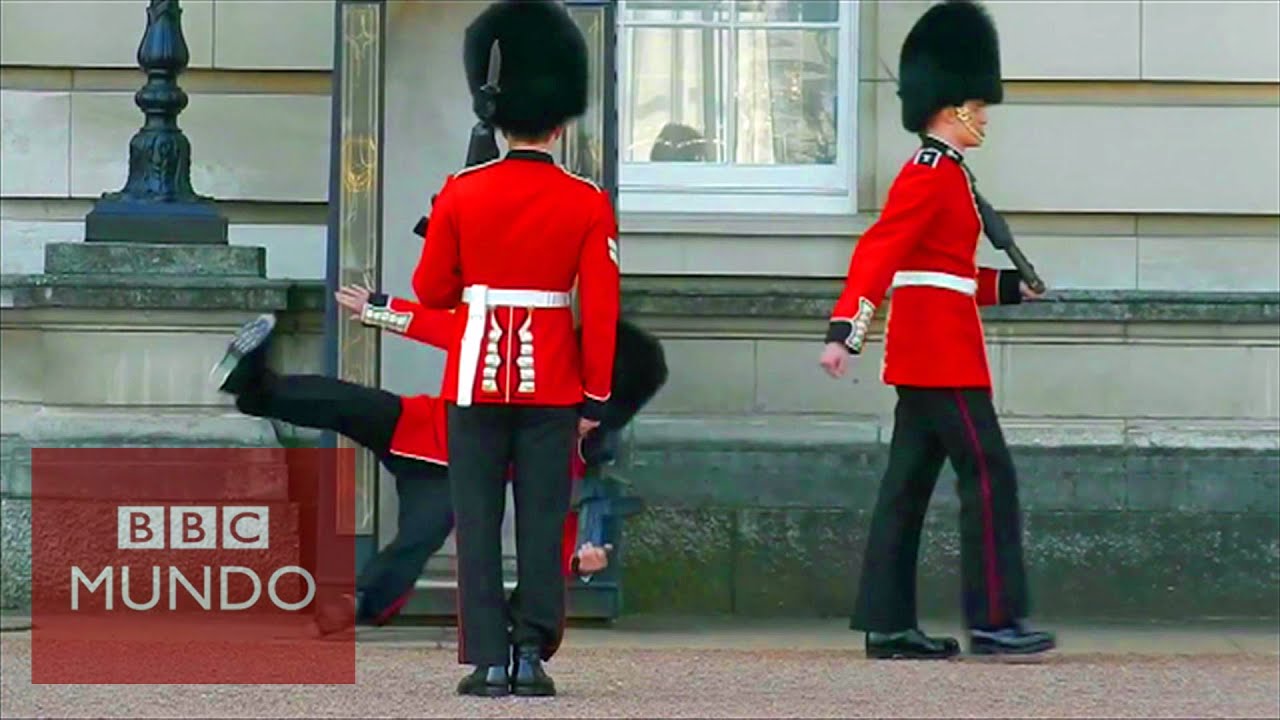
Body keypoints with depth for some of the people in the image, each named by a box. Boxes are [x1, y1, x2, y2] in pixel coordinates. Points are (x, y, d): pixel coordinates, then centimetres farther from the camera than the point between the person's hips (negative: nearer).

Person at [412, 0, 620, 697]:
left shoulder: (461, 193, -3)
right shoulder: (587, 204, -4)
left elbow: (431, 291, 4)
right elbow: (601, 308, -4)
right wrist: (596, 397, 3)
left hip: (477, 376, 0)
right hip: (552, 383, 0)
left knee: (478, 522, 3)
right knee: (542, 522, 3)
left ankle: (487, 659, -1)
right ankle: (532, 657, 0)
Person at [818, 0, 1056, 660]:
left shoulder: (939, 175, 18)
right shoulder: (930, 175, -13)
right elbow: (877, 252, -23)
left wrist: (1010, 287, 23)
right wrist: (843, 330, -31)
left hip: (925, 353, 10)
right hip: (943, 352, -10)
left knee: (909, 482, 7)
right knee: (988, 474, -8)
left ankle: (888, 624, 8)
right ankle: (994, 619, -8)